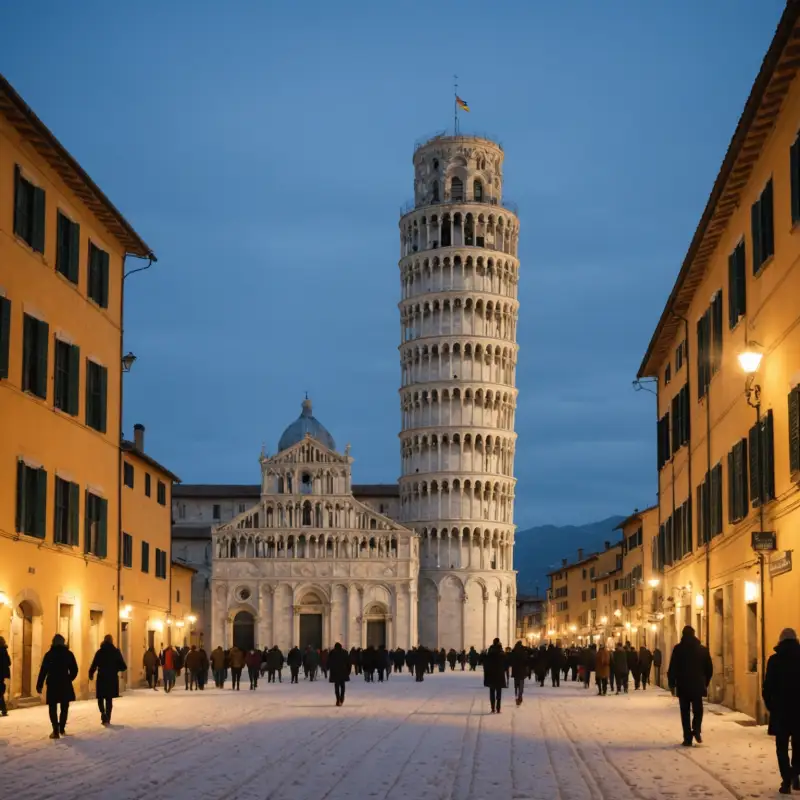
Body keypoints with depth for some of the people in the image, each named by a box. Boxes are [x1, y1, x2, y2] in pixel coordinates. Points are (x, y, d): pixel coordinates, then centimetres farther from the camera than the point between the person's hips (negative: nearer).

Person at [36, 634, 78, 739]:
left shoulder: (49, 654, -4)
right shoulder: (68, 654, 1)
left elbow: (43, 671, -7)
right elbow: (74, 670, 2)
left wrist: (39, 685, -3)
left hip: (52, 684, -2)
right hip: (65, 684, 2)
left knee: (53, 708, 3)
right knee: (64, 707, 17)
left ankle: (56, 731, -7)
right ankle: (61, 729, 21)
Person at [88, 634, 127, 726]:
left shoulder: (99, 652, -5)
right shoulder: (116, 652, -2)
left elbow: (94, 665, -7)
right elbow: (123, 667, -2)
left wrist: (91, 674, 11)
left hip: (101, 679, -1)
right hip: (112, 679, 1)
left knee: (100, 698, 12)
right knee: (109, 699, 12)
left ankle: (103, 713, -14)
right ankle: (107, 719, 10)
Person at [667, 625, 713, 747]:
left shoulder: (678, 649, -5)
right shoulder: (702, 649, 4)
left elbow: (672, 668, -8)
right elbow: (709, 668, 8)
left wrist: (672, 684, 1)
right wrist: (705, 683, 18)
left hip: (683, 685, -2)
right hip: (698, 685, 2)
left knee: (685, 712, 5)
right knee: (698, 709, 14)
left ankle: (688, 738, -1)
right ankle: (697, 729, -12)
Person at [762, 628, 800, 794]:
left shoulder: (774, 660, -7)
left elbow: (767, 687, -7)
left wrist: (770, 706, 5)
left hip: (780, 710, -2)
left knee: (782, 746, 4)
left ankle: (787, 780, -5)